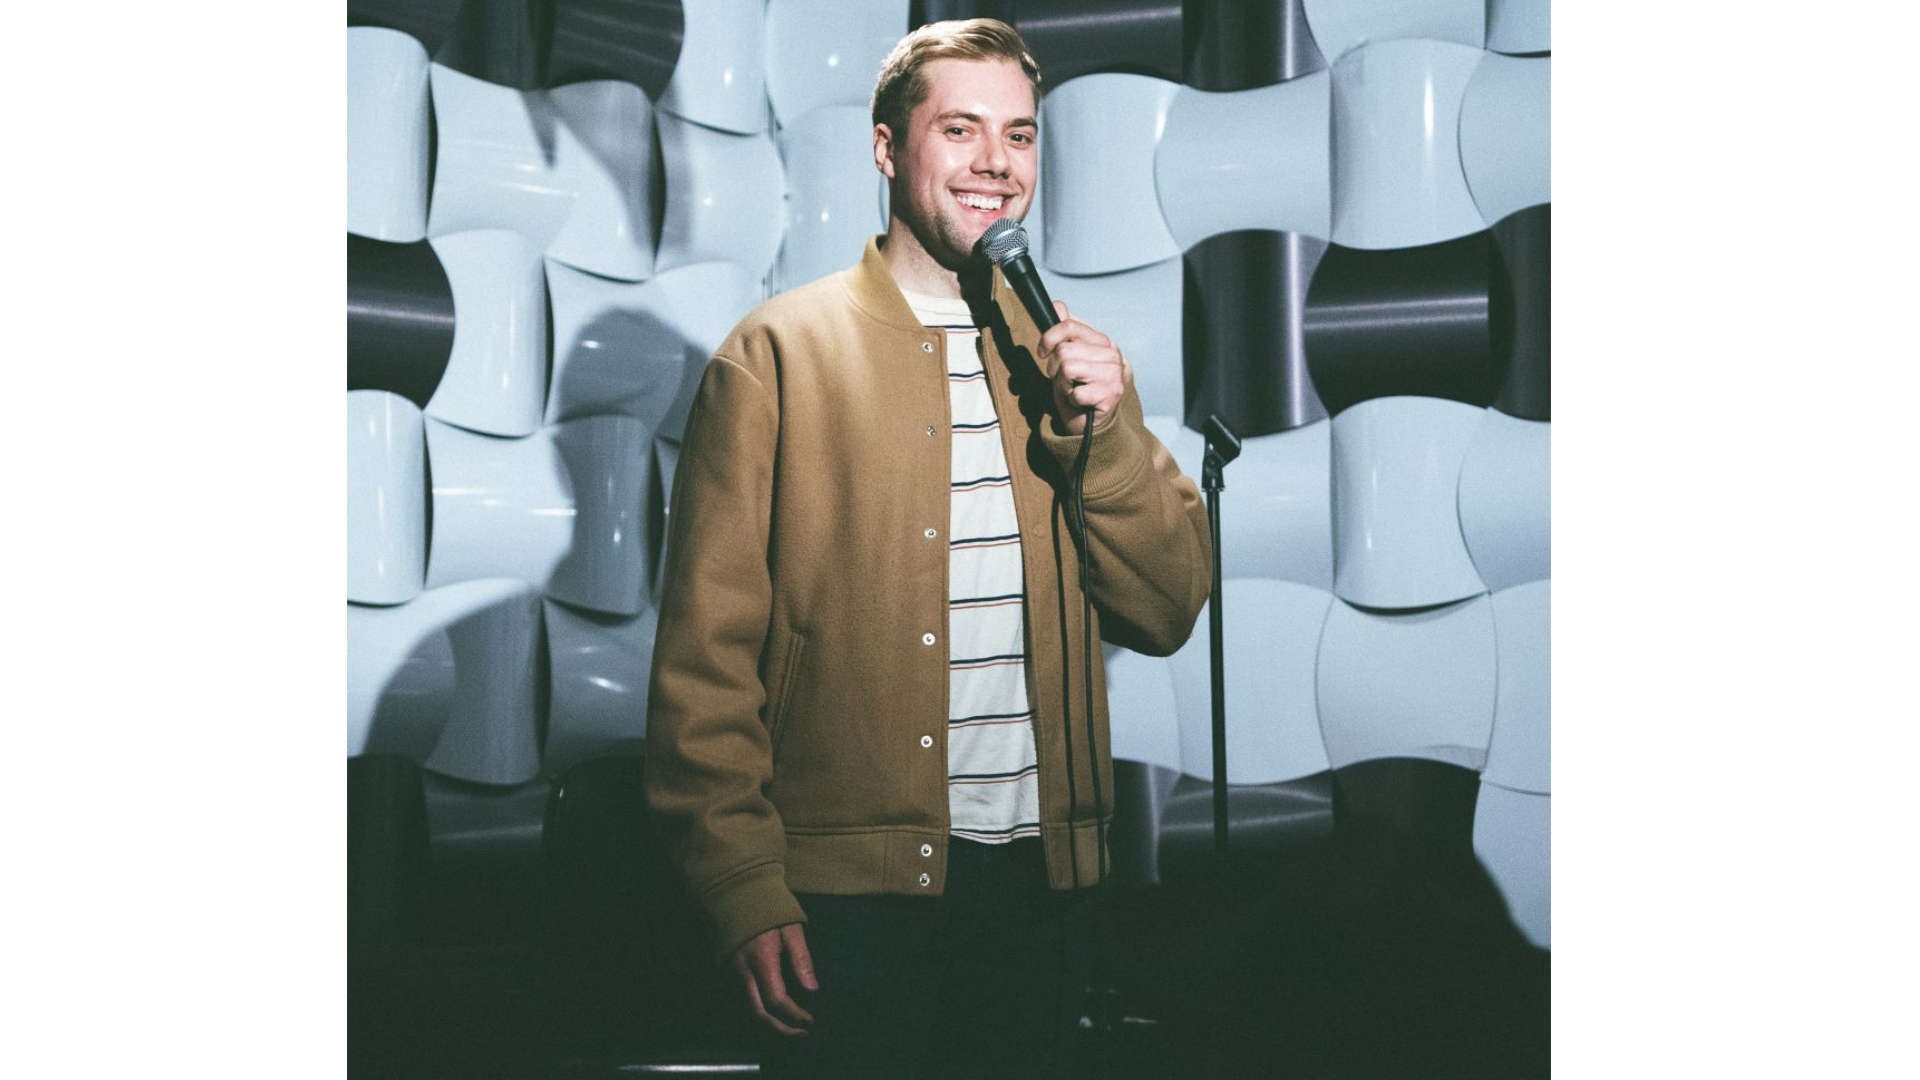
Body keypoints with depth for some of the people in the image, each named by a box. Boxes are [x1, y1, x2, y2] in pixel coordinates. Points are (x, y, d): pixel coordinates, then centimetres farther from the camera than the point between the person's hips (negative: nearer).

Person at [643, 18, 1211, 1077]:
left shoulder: (1068, 357, 10)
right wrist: (745, 891, -12)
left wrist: (1100, 431, -9)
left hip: (1036, 874, 4)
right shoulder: (776, 355, -4)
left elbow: (1167, 614, 7)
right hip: (852, 887, -4)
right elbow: (705, 652, -6)